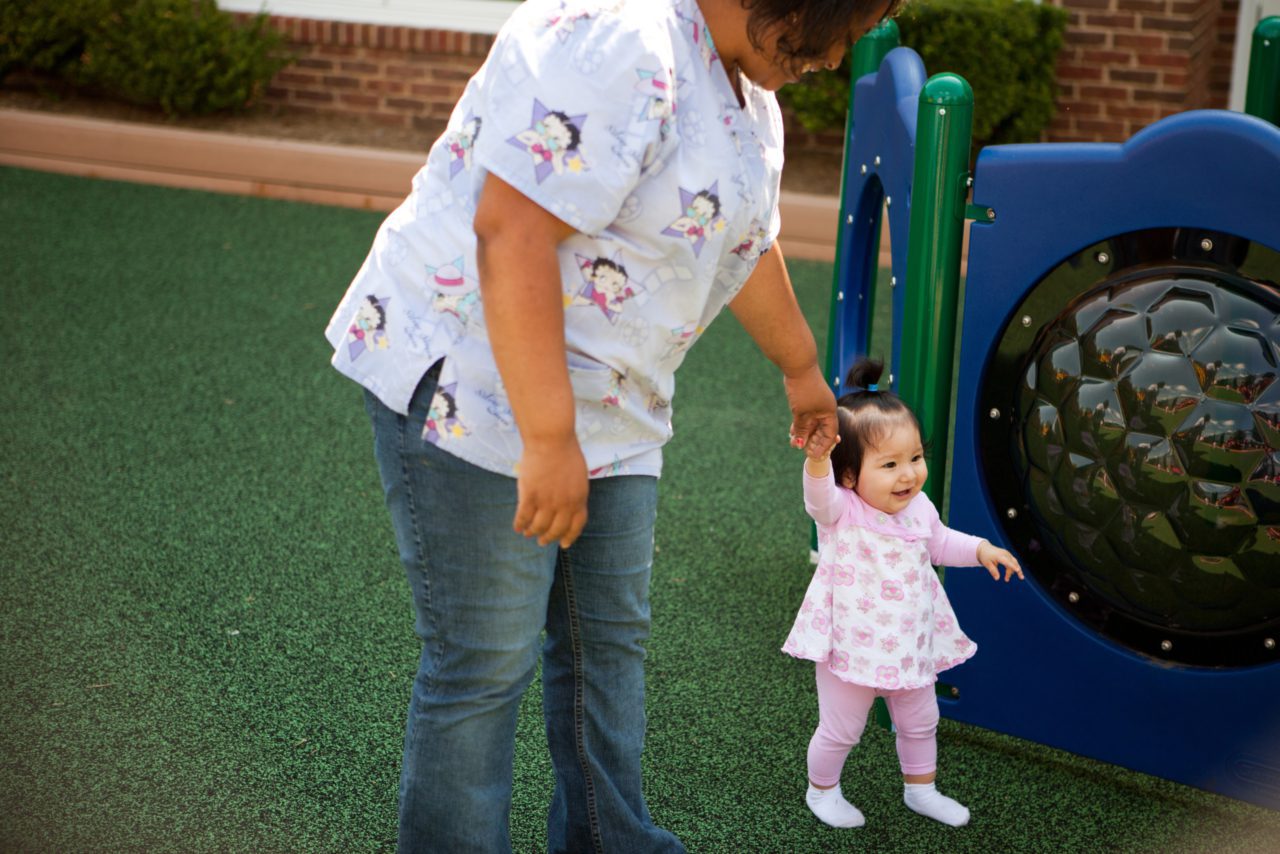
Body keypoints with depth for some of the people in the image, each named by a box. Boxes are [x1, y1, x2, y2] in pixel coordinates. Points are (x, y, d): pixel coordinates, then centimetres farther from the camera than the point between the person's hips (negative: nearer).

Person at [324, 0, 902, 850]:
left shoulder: (751, 92, 9)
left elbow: (748, 244, 26)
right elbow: (512, 235, -31)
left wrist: (802, 370, 38)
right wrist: (549, 438, -30)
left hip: (610, 408, 10)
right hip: (470, 382, -9)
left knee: (609, 637, 16)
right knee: (486, 663, -3)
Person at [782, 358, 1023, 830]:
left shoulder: (918, 508, -6)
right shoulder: (841, 511, -25)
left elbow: (939, 542, 15)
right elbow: (820, 495, -50)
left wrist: (981, 550, 0)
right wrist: (816, 458, -70)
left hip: (912, 645, 6)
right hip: (852, 646, -6)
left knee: (920, 722, 23)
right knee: (840, 730, 12)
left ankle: (920, 789, 46)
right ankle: (821, 790, 38)